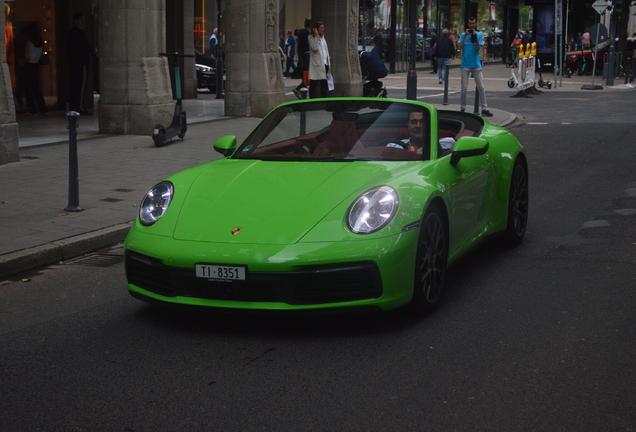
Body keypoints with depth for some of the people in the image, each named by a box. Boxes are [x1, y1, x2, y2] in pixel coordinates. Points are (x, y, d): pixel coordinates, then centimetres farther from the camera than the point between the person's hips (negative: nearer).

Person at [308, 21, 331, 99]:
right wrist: (316, 36, -17)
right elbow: (315, 48, -18)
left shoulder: (322, 37, 19)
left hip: (325, 64, 8)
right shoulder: (311, 37, -4)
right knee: (314, 84, -3)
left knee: (324, 84, 8)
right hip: (317, 65, -8)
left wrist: (329, 58, 14)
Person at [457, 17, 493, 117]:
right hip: (465, 65, 0)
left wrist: (475, 37, -14)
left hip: (476, 65, 0)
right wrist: (465, 36, -13)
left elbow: (478, 48, -5)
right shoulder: (463, 35, 8)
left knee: (481, 88, -2)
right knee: (464, 88, 2)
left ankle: (484, 109, -1)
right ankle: (462, 108, 11)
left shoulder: (479, 35, 6)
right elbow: (460, 46, -6)